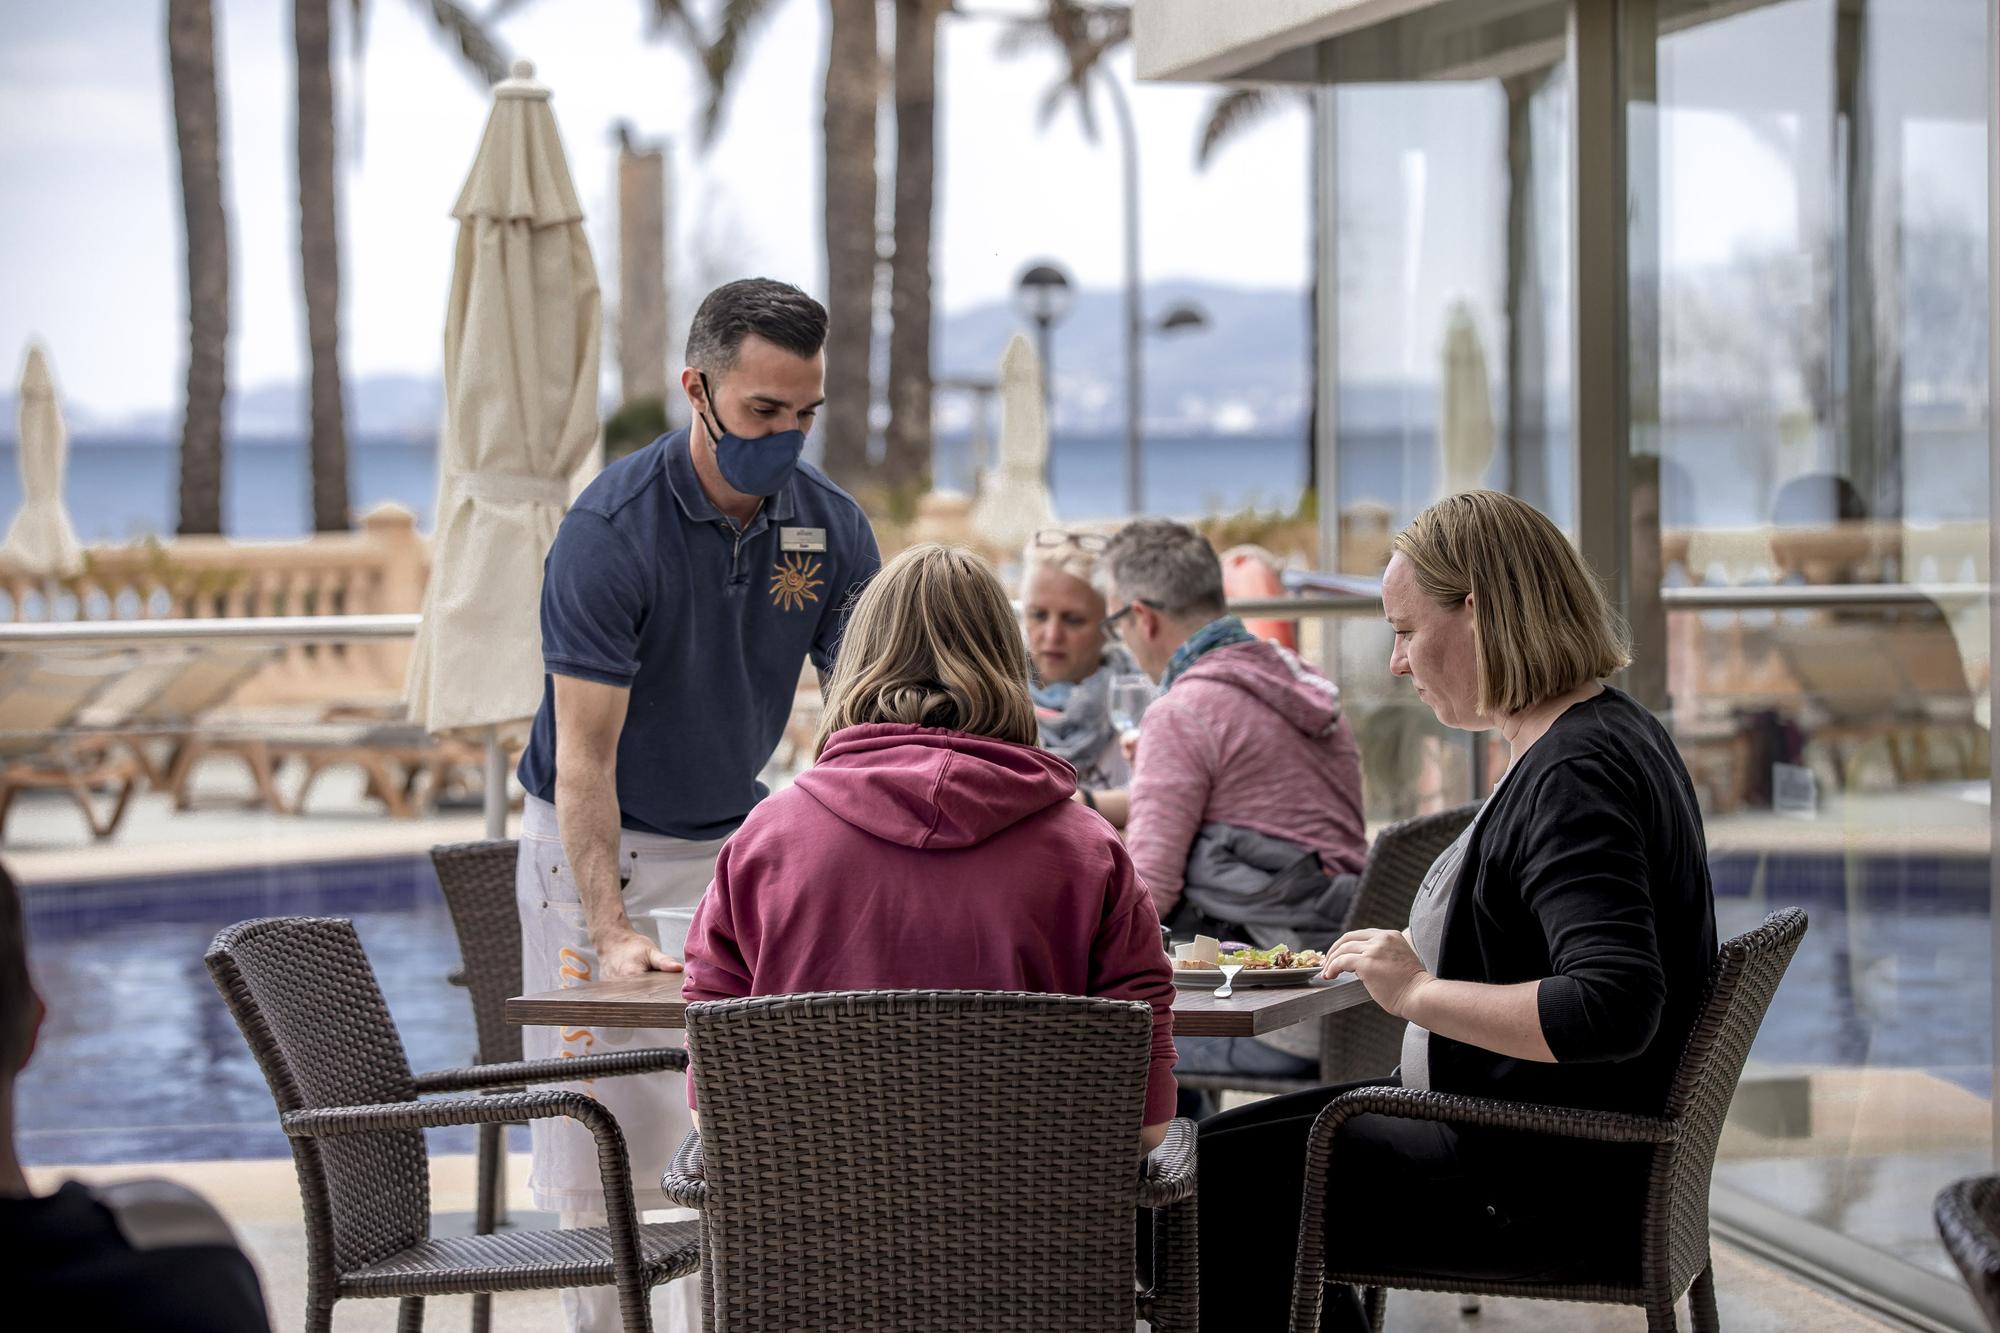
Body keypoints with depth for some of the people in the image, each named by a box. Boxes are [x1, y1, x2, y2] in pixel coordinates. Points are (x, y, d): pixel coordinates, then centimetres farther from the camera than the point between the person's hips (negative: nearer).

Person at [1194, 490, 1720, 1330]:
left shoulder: (1576, 774, -22)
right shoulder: (1614, 734, 12)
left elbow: (1614, 1007, -32)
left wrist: (1420, 993, -23)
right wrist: (1425, 954, 12)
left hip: (1547, 1192, -11)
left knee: (1200, 1192, -9)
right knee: (1226, 1143, 17)